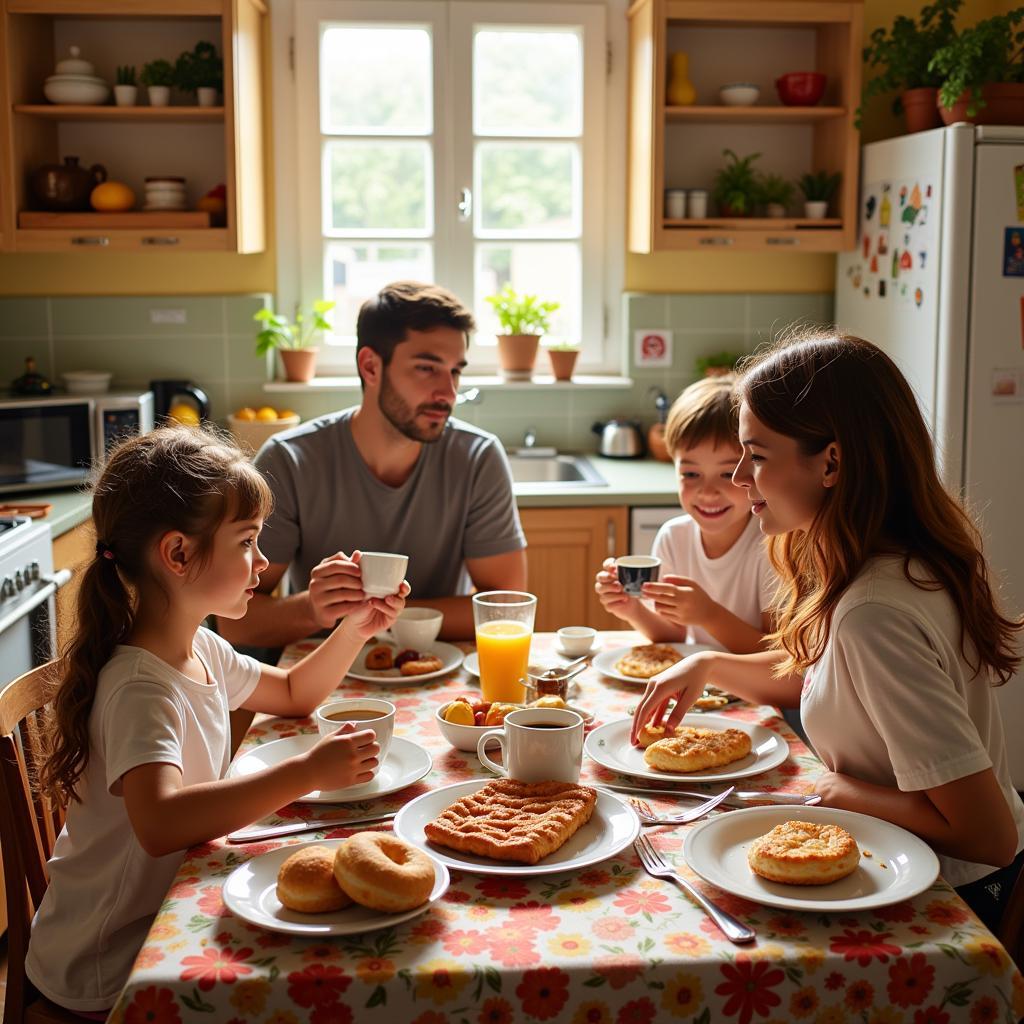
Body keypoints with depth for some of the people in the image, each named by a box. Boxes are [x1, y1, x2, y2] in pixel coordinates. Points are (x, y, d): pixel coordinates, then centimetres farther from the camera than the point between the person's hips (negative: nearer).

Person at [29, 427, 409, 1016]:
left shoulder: (201, 651, 3)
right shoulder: (139, 688, -27)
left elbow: (294, 694, 20)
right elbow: (159, 824, -43)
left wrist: (354, 631, 4)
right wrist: (308, 772, -41)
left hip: (170, 920, 8)